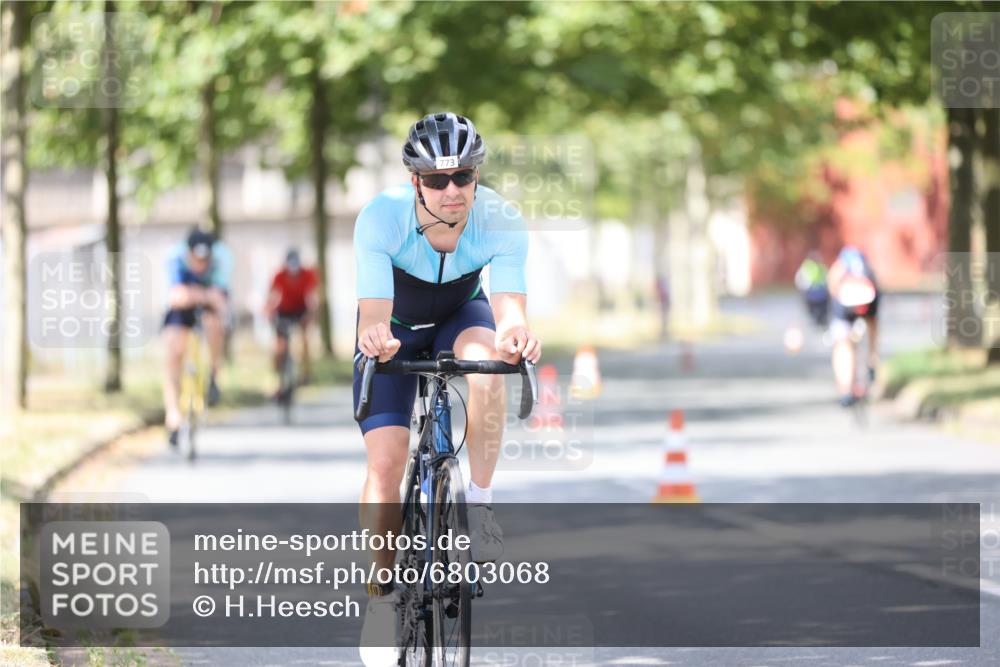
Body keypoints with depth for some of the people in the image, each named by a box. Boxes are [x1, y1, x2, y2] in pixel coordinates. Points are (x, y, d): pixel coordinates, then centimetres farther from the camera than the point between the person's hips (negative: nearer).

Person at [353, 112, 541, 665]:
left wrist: (514, 334, -64)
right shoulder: (380, 218, -34)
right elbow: (373, 312, -41)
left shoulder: (501, 221, -31)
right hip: (395, 330, -1)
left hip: (460, 316, 1)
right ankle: (380, 594, 3)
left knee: (486, 359, -36)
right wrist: (374, 336, -64)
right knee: (386, 460, -15)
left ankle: (480, 504, -22)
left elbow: (508, 308, -40)